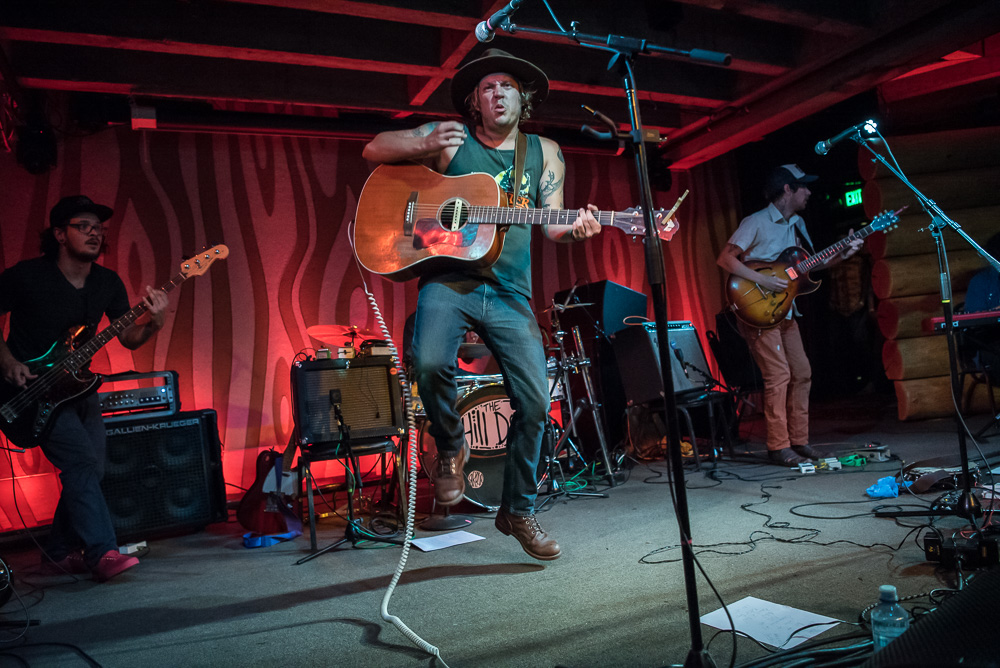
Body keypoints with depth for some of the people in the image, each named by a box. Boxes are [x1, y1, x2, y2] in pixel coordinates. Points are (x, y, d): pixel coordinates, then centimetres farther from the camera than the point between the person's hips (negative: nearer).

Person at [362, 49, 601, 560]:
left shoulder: (544, 153, 14)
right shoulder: (450, 136, 8)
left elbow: (550, 225, 8)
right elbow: (373, 150, 7)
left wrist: (575, 229, -15)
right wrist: (425, 146, -12)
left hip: (510, 292, 2)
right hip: (449, 279, -2)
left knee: (534, 400, -5)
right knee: (429, 363, -30)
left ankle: (518, 509, 16)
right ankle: (450, 447, 5)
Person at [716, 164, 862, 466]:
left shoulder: (797, 224, 15)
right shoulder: (756, 223, -11)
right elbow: (725, 258, -18)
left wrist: (842, 255, 5)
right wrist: (763, 280, -23)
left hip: (785, 311, 9)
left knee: (802, 373, 7)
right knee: (779, 376, -11)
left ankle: (799, 440, 17)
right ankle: (779, 447, -3)